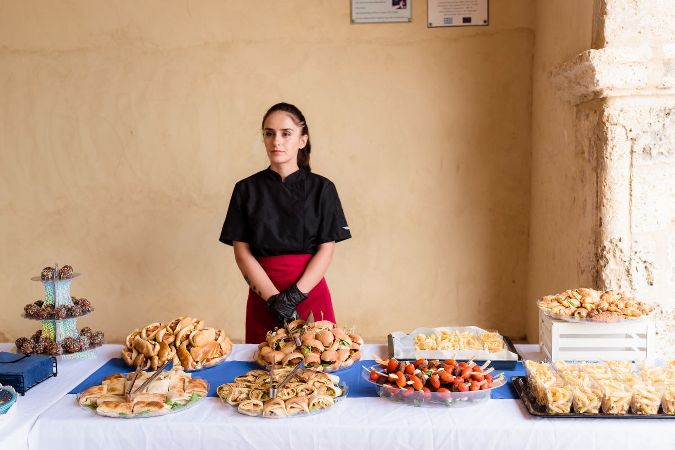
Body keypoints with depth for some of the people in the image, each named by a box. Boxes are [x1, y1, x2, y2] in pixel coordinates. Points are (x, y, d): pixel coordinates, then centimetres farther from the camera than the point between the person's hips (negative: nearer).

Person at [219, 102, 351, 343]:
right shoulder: (246, 189, 3)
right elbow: (242, 251, -2)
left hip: (311, 292, 0)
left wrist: (294, 296, -14)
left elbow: (326, 249, -3)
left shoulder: (322, 188, 0)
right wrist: (274, 298, -13)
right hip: (262, 295, 1)